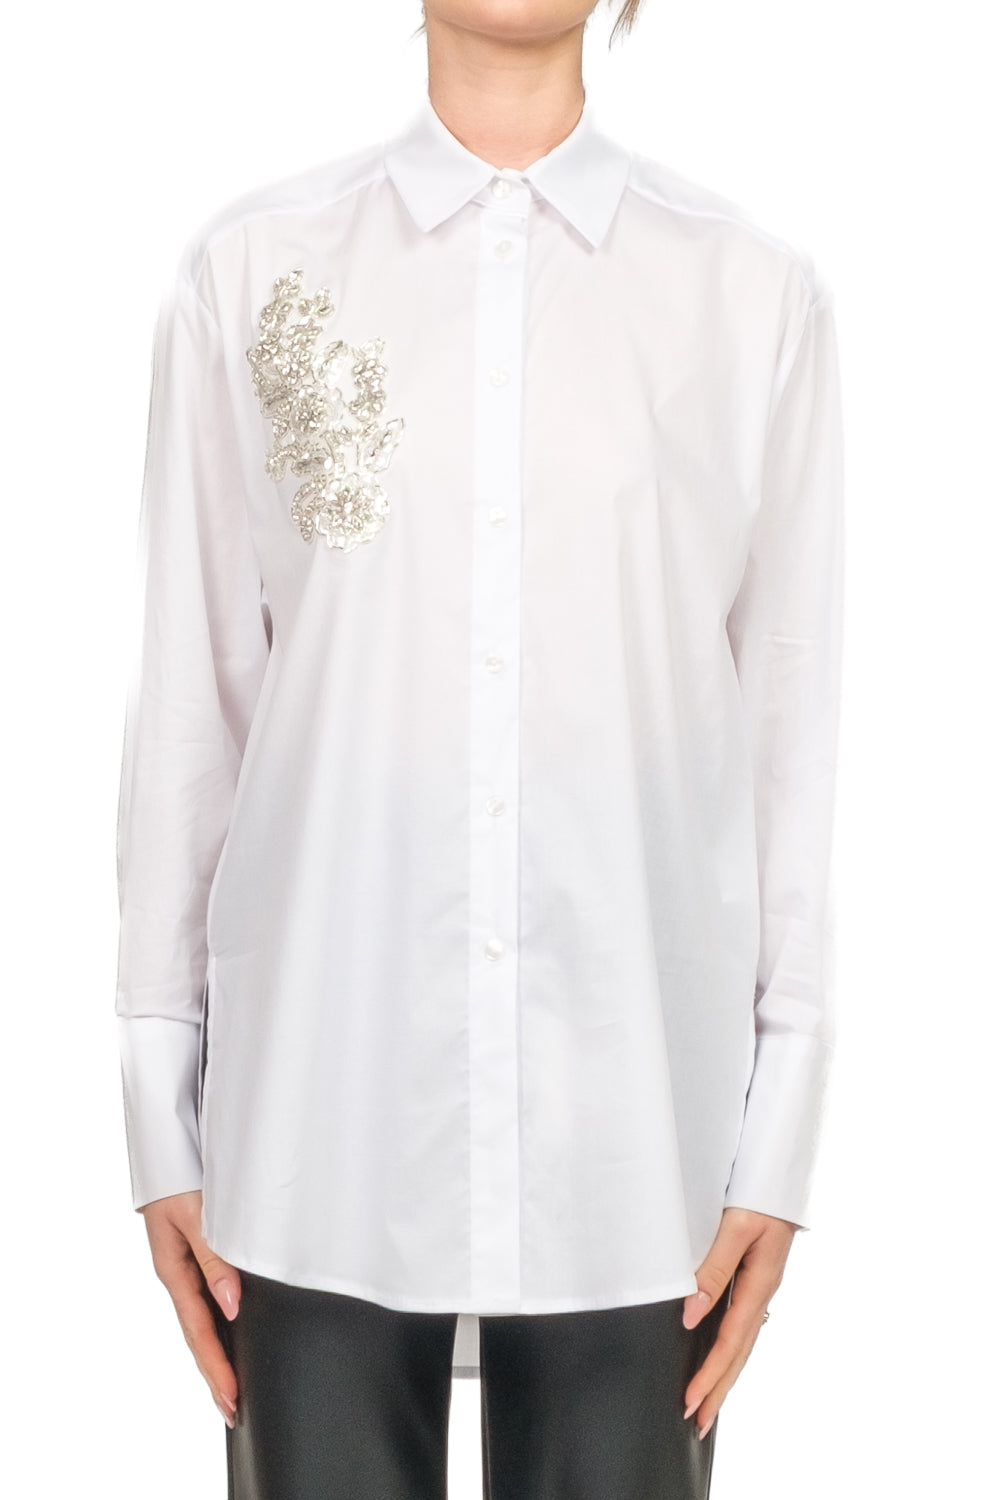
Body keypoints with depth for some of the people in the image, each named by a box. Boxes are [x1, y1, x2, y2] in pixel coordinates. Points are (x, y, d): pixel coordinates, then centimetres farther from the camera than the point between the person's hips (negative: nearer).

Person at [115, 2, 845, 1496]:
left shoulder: (757, 294, 0)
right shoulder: (250, 270, 1)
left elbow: (791, 719, 2)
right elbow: (189, 698, 4)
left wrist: (780, 1145, 2)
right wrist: (162, 1118, 5)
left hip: (635, 1133, 0)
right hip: (320, 1115, 0)